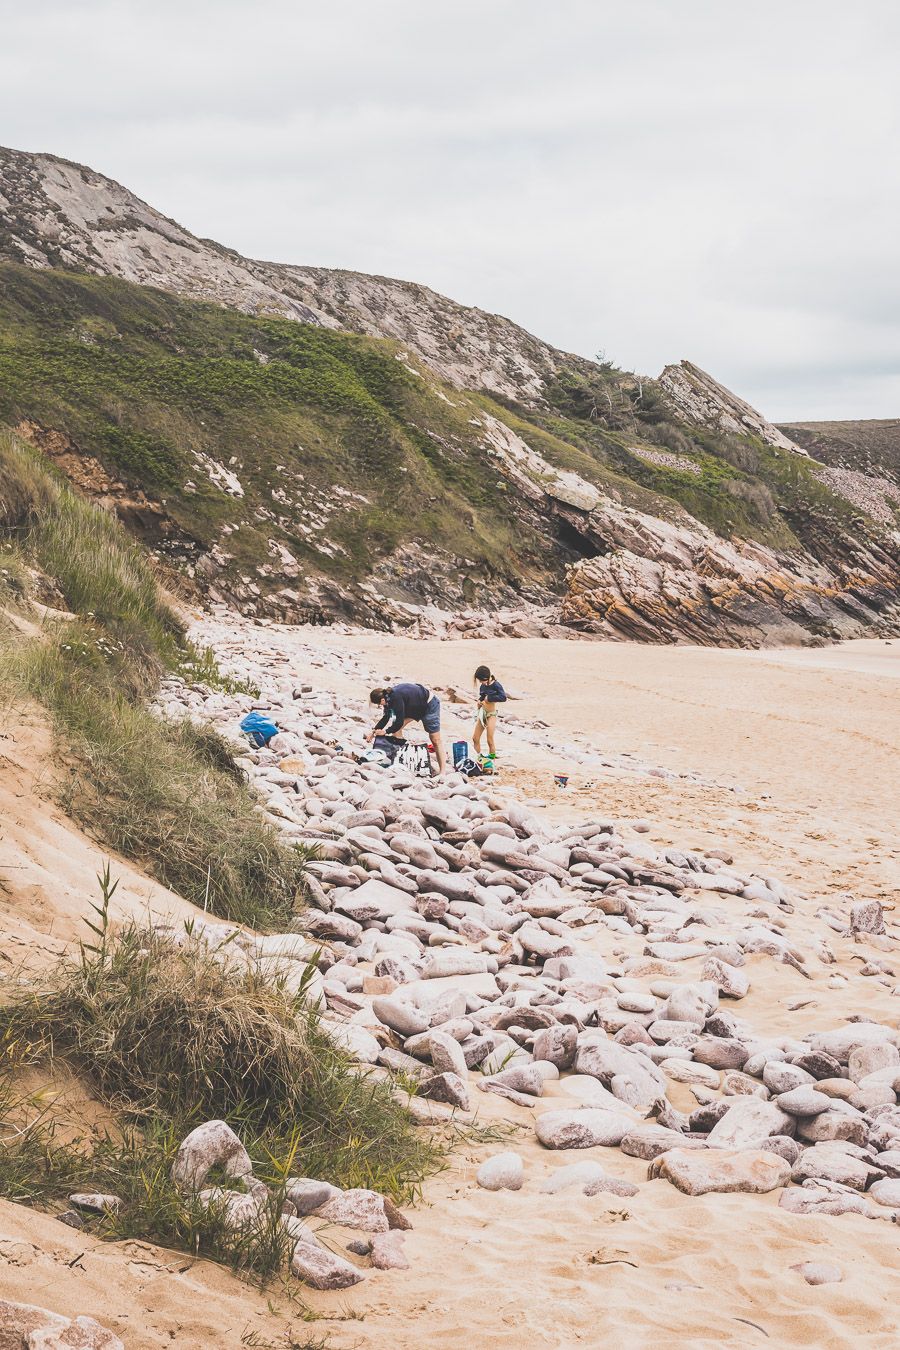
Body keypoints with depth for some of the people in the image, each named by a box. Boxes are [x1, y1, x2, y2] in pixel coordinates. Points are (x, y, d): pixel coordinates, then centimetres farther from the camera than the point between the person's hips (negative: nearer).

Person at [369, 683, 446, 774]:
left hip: (430, 704, -9)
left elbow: (399, 722, -29)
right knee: (396, 727, 1)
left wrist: (385, 732, -18)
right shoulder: (388, 696, -7)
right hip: (416, 706, 9)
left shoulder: (396, 698, -34)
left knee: (435, 739, -6)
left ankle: (442, 772, -3)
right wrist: (374, 731, 3)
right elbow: (386, 718, 7)